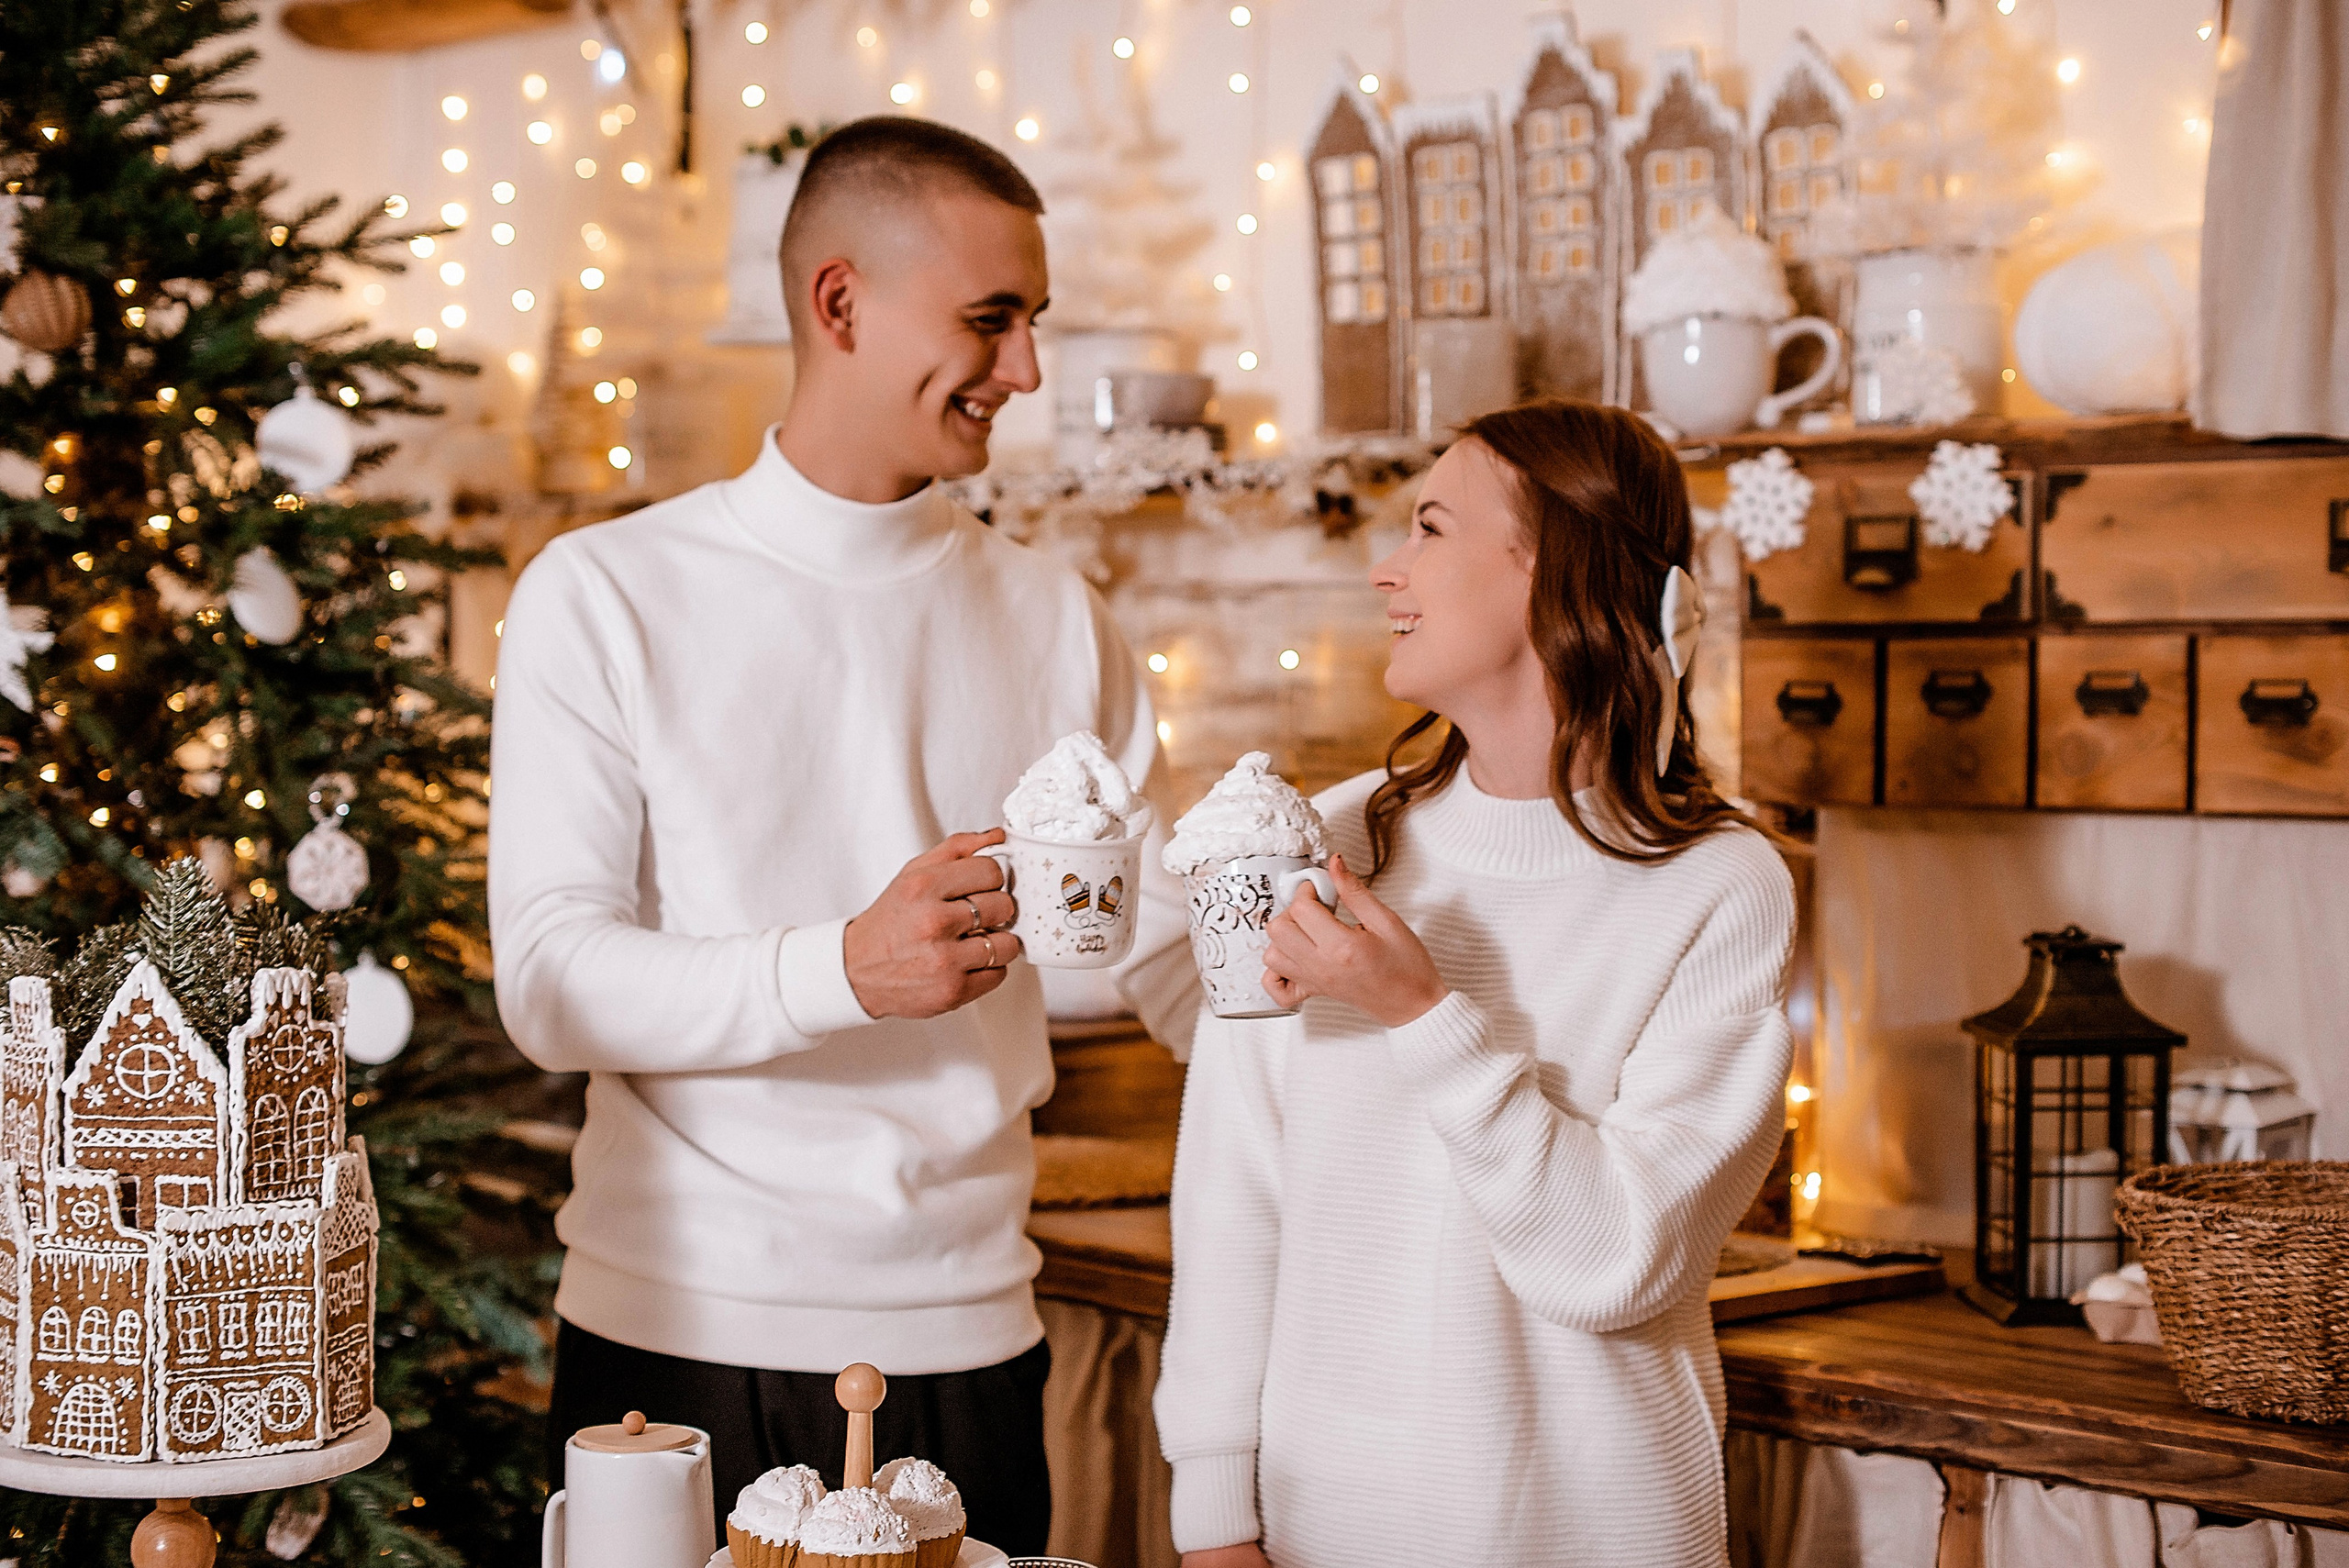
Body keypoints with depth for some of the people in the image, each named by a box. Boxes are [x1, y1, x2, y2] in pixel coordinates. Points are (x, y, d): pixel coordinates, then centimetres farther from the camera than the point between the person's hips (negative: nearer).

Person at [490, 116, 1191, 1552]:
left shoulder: (1056, 619, 9)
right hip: (675, 1331, -2)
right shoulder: (606, 597, -1)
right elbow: (550, 985, -11)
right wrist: (844, 969, -24)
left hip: (965, 1339, 2)